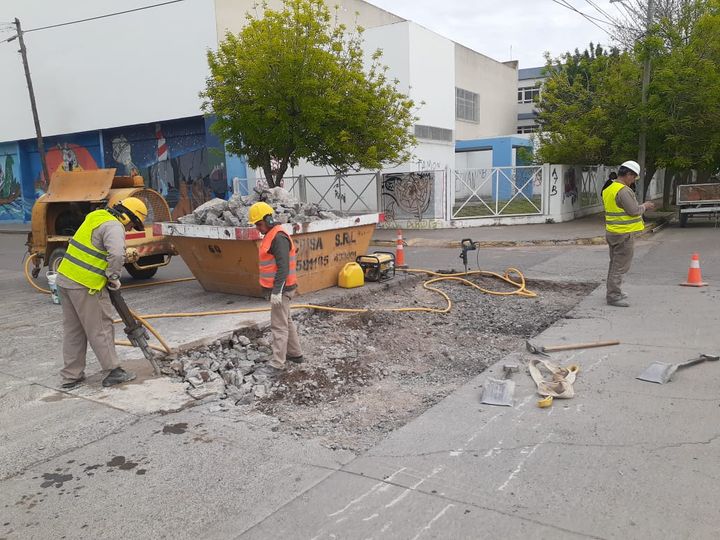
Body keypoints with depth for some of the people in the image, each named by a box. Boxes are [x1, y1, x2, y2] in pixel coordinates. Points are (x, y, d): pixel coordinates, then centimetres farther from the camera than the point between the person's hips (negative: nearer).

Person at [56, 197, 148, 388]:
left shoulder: (97, 216, 15)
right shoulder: (114, 226, -14)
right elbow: (117, 254, -31)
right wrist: (113, 277, -15)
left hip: (65, 277, 9)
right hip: (85, 285, -9)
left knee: (73, 329, 15)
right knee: (100, 328, 2)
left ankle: (71, 376, 23)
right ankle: (114, 372, 11)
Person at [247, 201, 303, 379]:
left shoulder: (279, 237, -19)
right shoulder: (271, 235, 14)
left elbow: (283, 267, -24)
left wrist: (277, 291, -26)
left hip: (281, 290, -11)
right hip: (278, 288, 11)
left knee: (278, 326, -7)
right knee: (286, 321, 19)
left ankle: (277, 365, -3)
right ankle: (295, 353, 31)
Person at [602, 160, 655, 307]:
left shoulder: (608, 189, 11)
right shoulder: (624, 191, -19)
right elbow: (634, 211, -19)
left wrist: (642, 207, 17)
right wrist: (644, 206, 0)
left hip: (612, 232, 10)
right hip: (624, 234, -10)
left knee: (614, 264, 19)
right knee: (620, 266, -4)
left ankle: (613, 292, 30)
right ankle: (613, 296, -1)